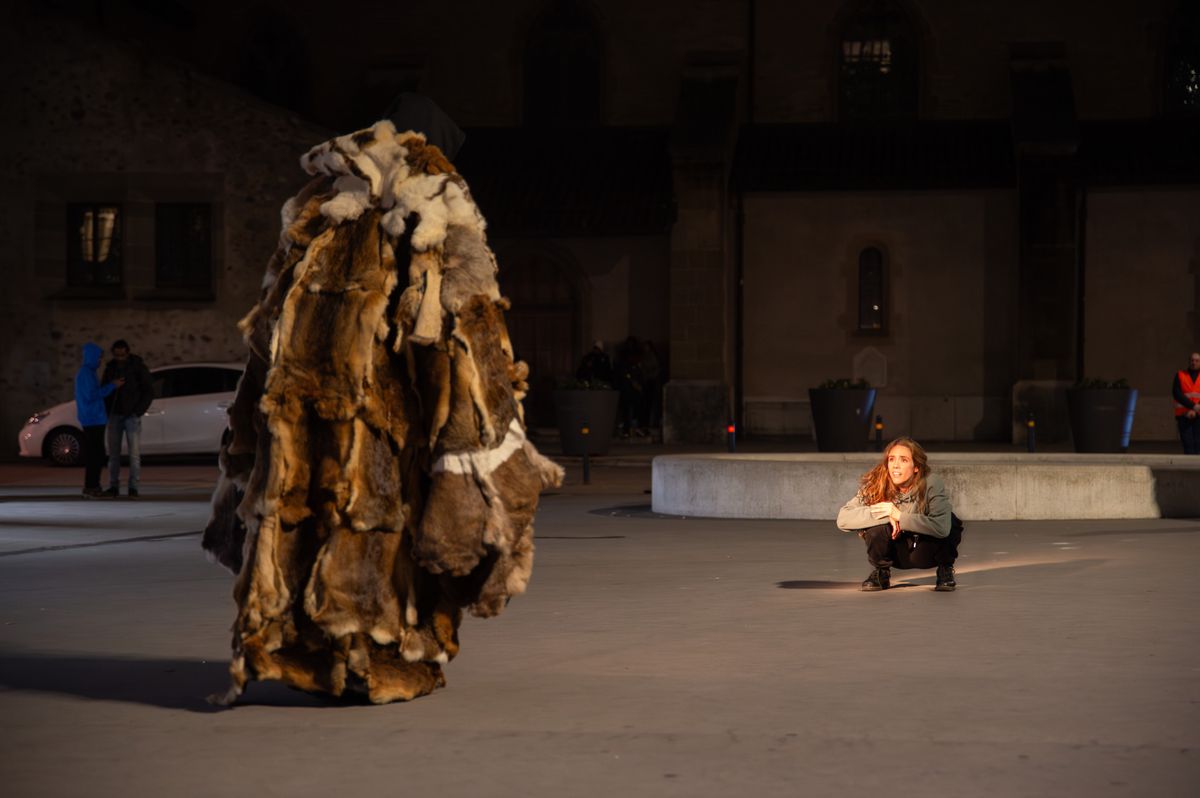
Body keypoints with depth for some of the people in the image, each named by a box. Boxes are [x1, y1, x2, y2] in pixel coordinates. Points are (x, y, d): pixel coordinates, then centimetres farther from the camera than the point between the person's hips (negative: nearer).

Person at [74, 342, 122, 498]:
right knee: (96, 454, -10)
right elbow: (92, 395, -20)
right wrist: (112, 386, -15)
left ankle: (92, 487, 13)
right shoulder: (86, 373, -13)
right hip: (93, 419, -10)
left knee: (95, 454, 11)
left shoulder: (84, 372, 19)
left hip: (90, 419, 10)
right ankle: (91, 487, -11)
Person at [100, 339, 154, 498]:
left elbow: (149, 391, -3)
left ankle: (133, 488, -3)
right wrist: (106, 413, 3)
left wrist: (138, 412, -11)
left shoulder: (138, 367, -4)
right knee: (113, 453, 2)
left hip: (132, 416, -4)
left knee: (134, 453, -6)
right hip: (114, 416, 4)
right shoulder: (110, 368, 8)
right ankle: (113, 487, 6)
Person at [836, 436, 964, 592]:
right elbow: (842, 519, -28)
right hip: (896, 551, 1)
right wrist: (887, 515, -36)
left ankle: (945, 570, -1)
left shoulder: (932, 484, -25)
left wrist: (899, 516, -35)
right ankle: (880, 573, -1)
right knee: (876, 527, -30)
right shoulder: (874, 485, -20)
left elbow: (942, 526, -38)